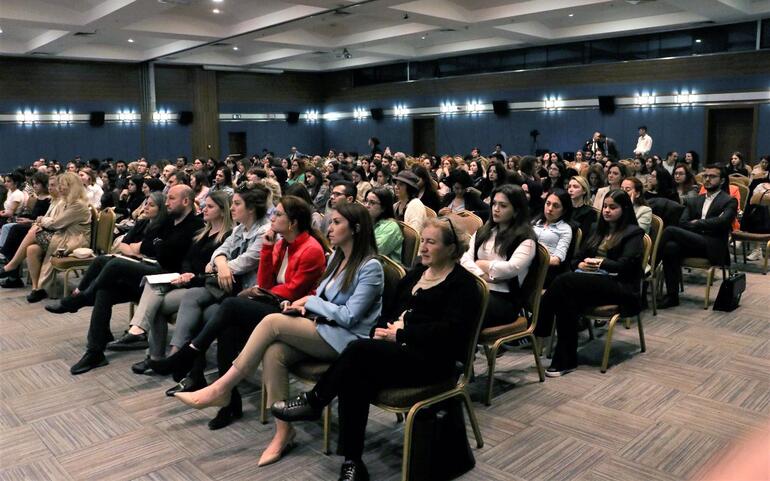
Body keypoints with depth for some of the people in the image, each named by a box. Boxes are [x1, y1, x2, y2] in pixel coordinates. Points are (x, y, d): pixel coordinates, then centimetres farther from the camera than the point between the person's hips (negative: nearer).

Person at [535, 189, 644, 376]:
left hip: (618, 286, -5)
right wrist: (581, 264, -2)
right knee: (566, 298, -32)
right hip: (592, 280, 6)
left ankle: (539, 331, -26)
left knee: (564, 281, -32)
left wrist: (598, 262, -11)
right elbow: (577, 257, 20)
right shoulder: (599, 230, 26)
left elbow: (624, 266, -8)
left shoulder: (633, 233, 7)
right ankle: (566, 360, -31)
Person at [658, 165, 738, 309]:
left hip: (712, 247, -5)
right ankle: (672, 295, -26)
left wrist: (696, 224, -4)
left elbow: (721, 222, -12)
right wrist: (704, 225, -8)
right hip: (693, 243, 5)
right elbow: (682, 223, 8)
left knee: (670, 230, -26)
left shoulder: (729, 201, 8)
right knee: (671, 247, -31)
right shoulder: (693, 201, 23)